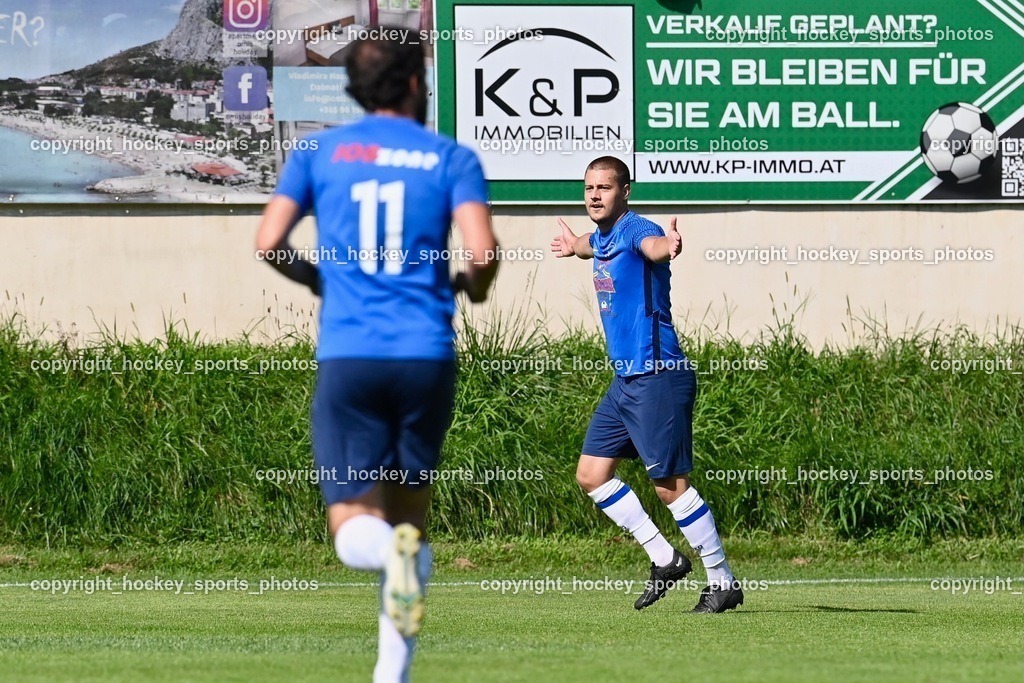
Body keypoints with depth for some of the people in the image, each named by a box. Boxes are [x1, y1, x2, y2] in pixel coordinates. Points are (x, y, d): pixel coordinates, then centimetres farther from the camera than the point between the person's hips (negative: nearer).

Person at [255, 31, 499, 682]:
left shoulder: (319, 152, 8)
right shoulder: (451, 157, 4)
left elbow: (269, 242, -1)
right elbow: (482, 251, -9)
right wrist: (470, 285, 15)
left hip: (347, 355, 0)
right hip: (427, 354, 0)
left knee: (354, 527, 2)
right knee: (410, 502, 17)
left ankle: (391, 549, -35)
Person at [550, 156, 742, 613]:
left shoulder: (636, 229, -15)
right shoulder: (602, 237, 13)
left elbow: (652, 246, -41)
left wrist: (667, 246, -64)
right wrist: (572, 245, 62)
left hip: (658, 378, -10)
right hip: (625, 381, 10)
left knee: (670, 486, -8)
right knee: (591, 474, 8)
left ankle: (722, 583, 0)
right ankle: (664, 559, 15)